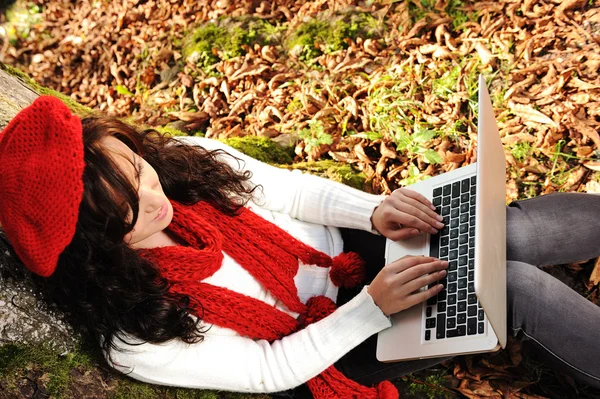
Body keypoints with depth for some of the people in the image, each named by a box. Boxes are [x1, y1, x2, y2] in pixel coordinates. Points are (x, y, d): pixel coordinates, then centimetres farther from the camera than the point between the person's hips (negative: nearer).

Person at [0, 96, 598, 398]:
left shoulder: (180, 160, -14)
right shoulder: (136, 338, -24)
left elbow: (295, 190, -5)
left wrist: (375, 211, -21)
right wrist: (373, 308, -26)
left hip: (348, 245, 4)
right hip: (328, 348, -4)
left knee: (513, 232, -13)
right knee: (516, 290, -20)